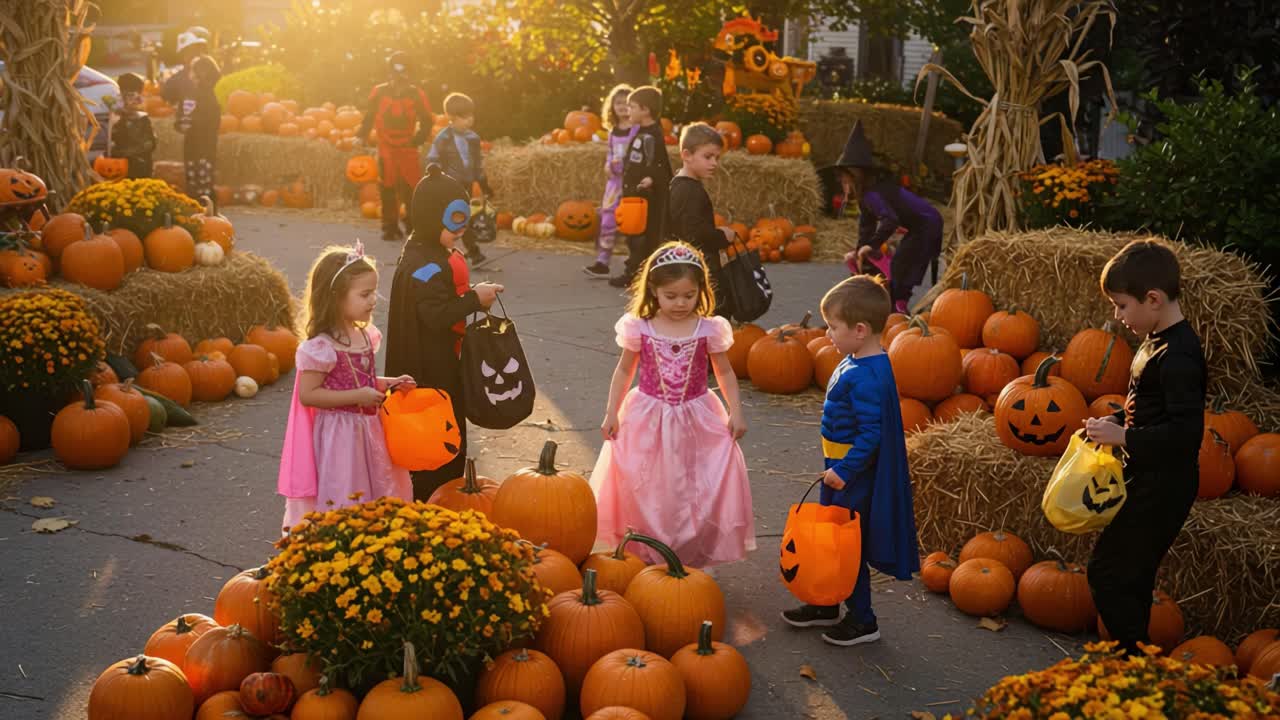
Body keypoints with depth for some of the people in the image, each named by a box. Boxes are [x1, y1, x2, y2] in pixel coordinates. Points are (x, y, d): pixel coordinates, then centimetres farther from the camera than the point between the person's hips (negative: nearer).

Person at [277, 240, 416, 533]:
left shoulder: (365, 335, 4)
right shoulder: (321, 346, -21)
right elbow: (308, 394, -20)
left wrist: (387, 384, 2)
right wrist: (357, 396, -23)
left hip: (368, 429, 8)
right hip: (338, 435, -8)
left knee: (377, 495, 17)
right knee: (342, 502, 1)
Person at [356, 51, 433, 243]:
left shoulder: (416, 94, 0)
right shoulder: (379, 92, 1)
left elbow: (426, 121, 4)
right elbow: (370, 117, 9)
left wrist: (417, 139, -9)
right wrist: (362, 135, -3)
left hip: (408, 149, 0)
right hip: (386, 149, 0)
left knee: (412, 189, -5)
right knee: (388, 190, 1)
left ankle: (414, 227, 10)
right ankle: (391, 228, 9)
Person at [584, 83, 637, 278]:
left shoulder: (638, 129, -9)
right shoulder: (613, 131, 13)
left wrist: (624, 162, -23)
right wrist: (608, 165, 1)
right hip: (615, 179, 6)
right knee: (607, 220, 3)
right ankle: (602, 262, 6)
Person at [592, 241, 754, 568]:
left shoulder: (709, 329, -7)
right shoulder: (639, 328, -7)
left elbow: (725, 373, 4)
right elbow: (624, 372, 5)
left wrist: (736, 412, -3)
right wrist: (611, 412, 1)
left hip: (696, 421, 0)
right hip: (648, 420, 0)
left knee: (699, 491, 0)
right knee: (645, 490, 6)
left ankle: (695, 557, 14)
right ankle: (646, 556, 21)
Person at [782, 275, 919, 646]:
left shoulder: (866, 378, -27)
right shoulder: (857, 363, 5)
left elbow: (870, 432, -28)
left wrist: (844, 469, -29)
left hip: (854, 473, -10)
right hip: (841, 466, 10)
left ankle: (862, 621, 17)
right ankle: (826, 605, 37)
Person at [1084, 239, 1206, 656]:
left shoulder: (1177, 355, -23)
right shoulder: (1158, 342, 8)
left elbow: (1186, 431, -29)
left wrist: (1123, 437, -24)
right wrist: (1113, 422, 7)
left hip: (1162, 487, -10)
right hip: (1147, 480, 10)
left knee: (1107, 573, -8)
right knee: (1130, 576, 18)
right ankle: (1134, 658, 29)